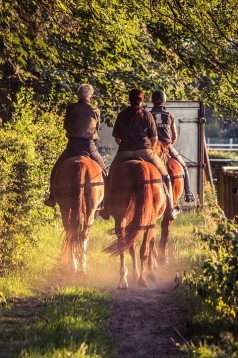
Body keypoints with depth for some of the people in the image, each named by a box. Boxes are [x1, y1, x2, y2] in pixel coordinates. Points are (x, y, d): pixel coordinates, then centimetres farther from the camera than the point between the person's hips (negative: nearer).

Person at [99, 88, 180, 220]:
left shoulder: (122, 115, 7)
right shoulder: (147, 115, 2)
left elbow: (117, 138, 11)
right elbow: (154, 138, 3)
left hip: (124, 152, 2)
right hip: (144, 150, -1)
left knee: (111, 178, 23)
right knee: (165, 176, 14)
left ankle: (106, 210, 22)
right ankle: (171, 210, 10)